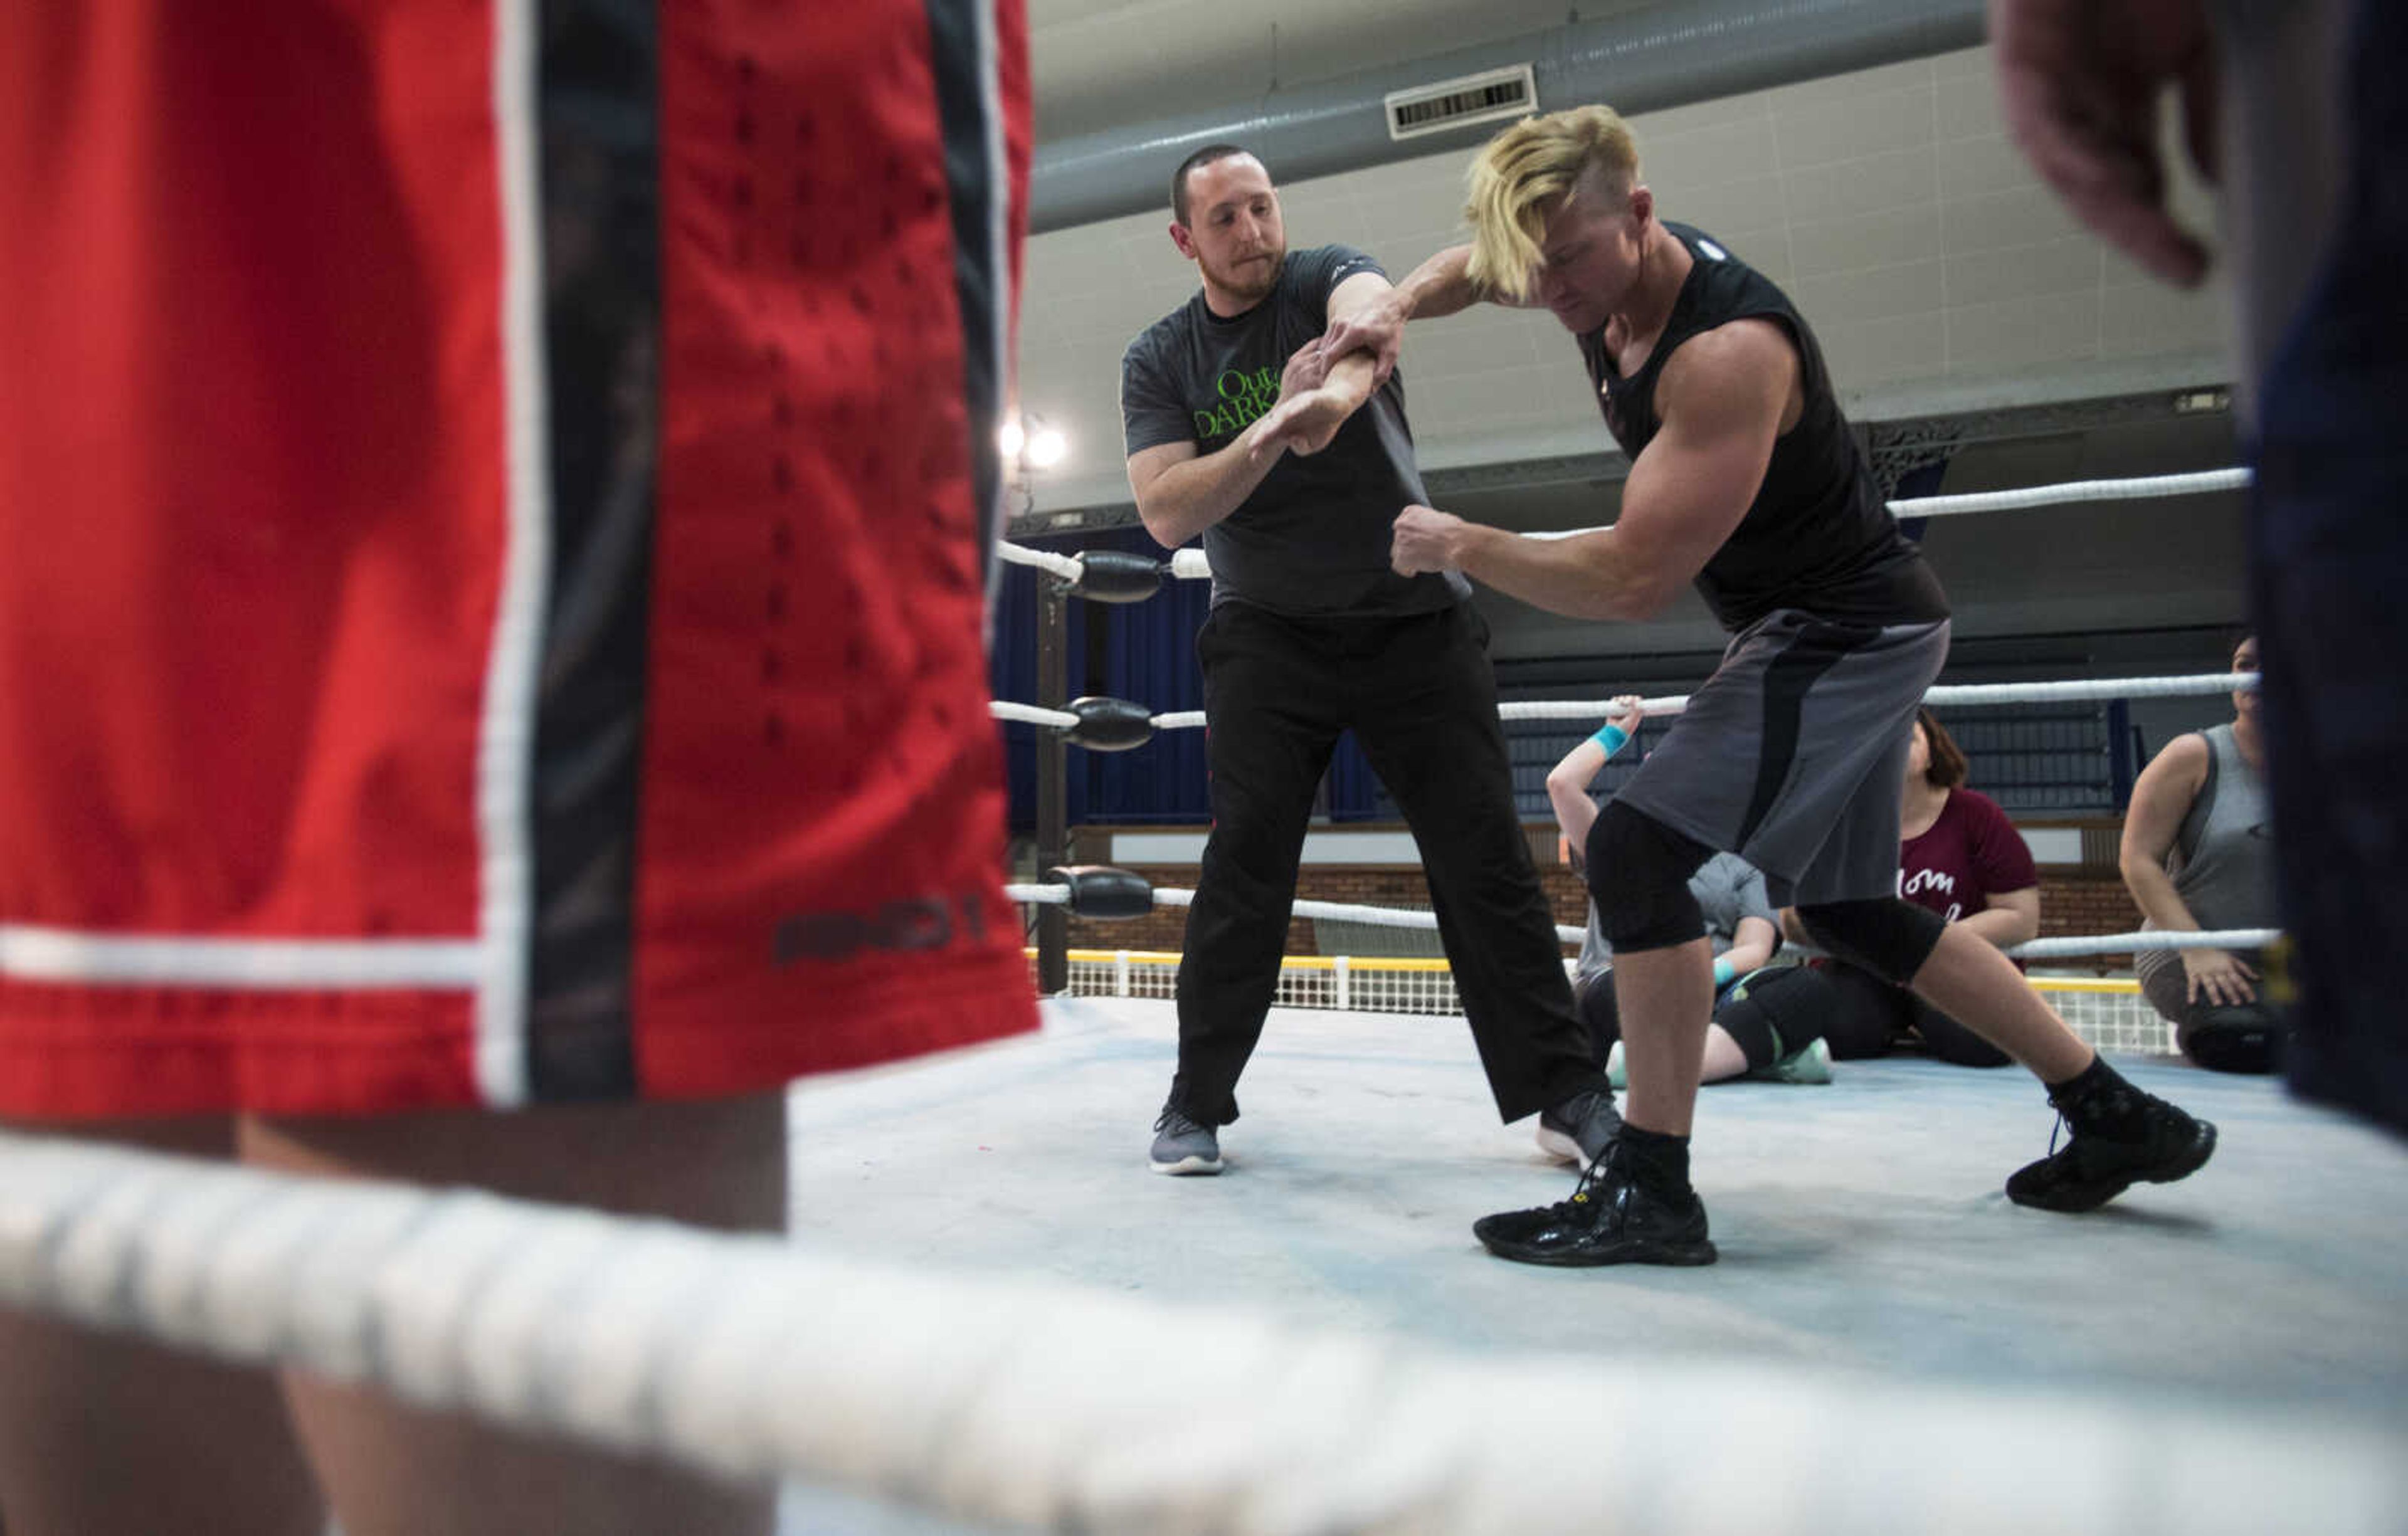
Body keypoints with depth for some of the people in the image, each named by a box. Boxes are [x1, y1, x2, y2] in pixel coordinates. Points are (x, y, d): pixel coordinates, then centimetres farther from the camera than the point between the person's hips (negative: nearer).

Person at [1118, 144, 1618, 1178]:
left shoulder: (1327, 278, -2)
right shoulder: (1158, 361, 3)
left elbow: (1372, 313, -29)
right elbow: (1167, 514, -12)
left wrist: (1340, 388, -53)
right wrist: (1271, 434, -29)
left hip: (1415, 616, 0)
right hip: (1267, 629, 1)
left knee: (1484, 853, -3)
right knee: (1246, 856, -11)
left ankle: (1564, 1092, 7)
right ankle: (1198, 1100, 3)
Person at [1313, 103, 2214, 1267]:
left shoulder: (1729, 349, -28)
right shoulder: (1602, 270, -2)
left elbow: (1632, 579, -31)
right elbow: (1469, 266, 18)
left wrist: (1458, 547, -19)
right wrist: (1395, 311, -5)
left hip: (1850, 632, -10)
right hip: (1833, 630, 10)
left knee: (1639, 851, -20)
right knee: (1845, 907, 17)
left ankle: (1650, 1190, -12)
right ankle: (2117, 1121, 29)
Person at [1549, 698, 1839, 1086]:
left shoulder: (1742, 871, 29)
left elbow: (1754, 950, 10)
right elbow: (1562, 782, 14)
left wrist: (1705, 977, -14)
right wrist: (1615, 732, 29)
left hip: (1712, 994, 2)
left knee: (1812, 988, -30)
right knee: (1608, 990, -40)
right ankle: (1758, 1050, -42)